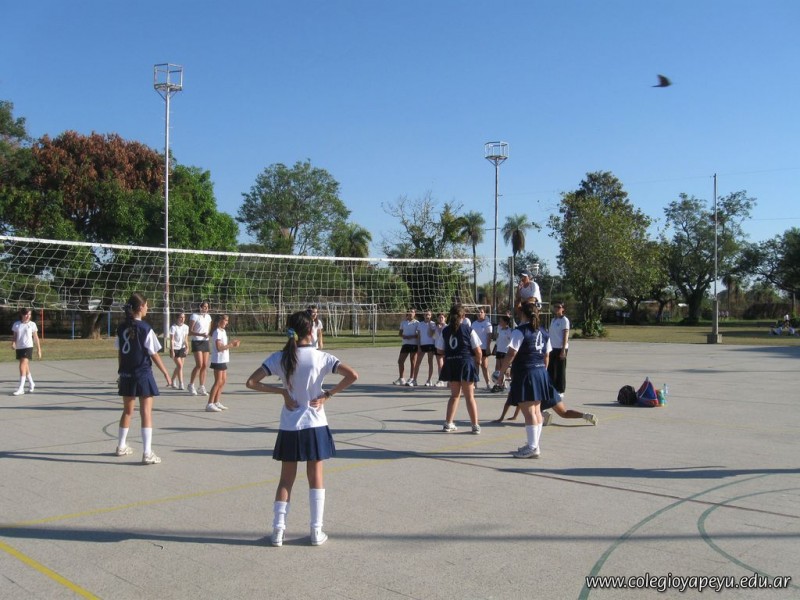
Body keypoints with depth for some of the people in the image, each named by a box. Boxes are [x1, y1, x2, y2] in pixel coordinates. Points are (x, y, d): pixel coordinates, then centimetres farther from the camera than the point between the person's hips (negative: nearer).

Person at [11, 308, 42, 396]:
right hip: (19, 348, 4)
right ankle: (31, 384, 34)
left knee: (22, 366, -15)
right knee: (25, 367, 15)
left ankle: (21, 388, -17)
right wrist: (13, 343, -11)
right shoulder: (16, 324, 5)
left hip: (28, 347, -4)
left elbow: (36, 338, 4)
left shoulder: (32, 324, -1)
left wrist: (39, 350, 4)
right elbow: (15, 337, 10)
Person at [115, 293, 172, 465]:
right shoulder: (145, 328, -13)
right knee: (146, 412, -4)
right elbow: (154, 354, -10)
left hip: (126, 375, 6)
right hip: (142, 374, -6)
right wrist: (166, 373, 0)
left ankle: (121, 446, 34)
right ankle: (147, 453, -7)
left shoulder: (122, 328, 4)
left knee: (127, 411, 21)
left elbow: (120, 352, 9)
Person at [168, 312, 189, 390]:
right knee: (180, 366, -13)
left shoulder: (186, 327, 5)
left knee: (178, 367, 12)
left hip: (182, 348, 6)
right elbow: (171, 340, -12)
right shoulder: (173, 327, -11)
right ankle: (181, 384, -10)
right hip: (175, 348, -6)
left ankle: (173, 382, 29)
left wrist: (187, 347, -2)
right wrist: (172, 350, -16)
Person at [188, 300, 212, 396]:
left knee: (205, 365, 3)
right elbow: (190, 331, -11)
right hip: (197, 342, -6)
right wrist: (201, 334, -23)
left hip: (206, 342, 6)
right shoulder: (194, 316, -7)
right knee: (199, 365, -13)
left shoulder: (208, 316, 12)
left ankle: (202, 387, 10)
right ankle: (191, 385, 1)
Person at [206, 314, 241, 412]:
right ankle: (209, 404, -8)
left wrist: (232, 343, 7)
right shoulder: (217, 332, -15)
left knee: (223, 381, 13)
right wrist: (231, 345, -22)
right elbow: (219, 347, -23)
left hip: (223, 360, 10)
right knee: (218, 382, -10)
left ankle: (216, 402, 20)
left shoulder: (223, 331, 15)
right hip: (218, 360, -10)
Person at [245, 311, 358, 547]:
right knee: (316, 478, 9)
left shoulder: (279, 358, -4)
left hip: (289, 427, 2)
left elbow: (252, 382, -7)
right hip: (314, 425, -2)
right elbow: (352, 375, -17)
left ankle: (278, 529, 11)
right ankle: (317, 531, 13)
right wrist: (327, 394, -9)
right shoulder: (320, 357, -9)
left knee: (286, 479, 13)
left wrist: (282, 391, -3)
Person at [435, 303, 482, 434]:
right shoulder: (468, 330, -7)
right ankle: (475, 425, 8)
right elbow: (478, 351, -8)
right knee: (469, 396, 6)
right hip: (466, 363, -3)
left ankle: (448, 424, 17)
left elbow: (439, 350, 5)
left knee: (455, 395, 18)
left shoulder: (445, 331, 2)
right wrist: (478, 360, 12)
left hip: (450, 363, 3)